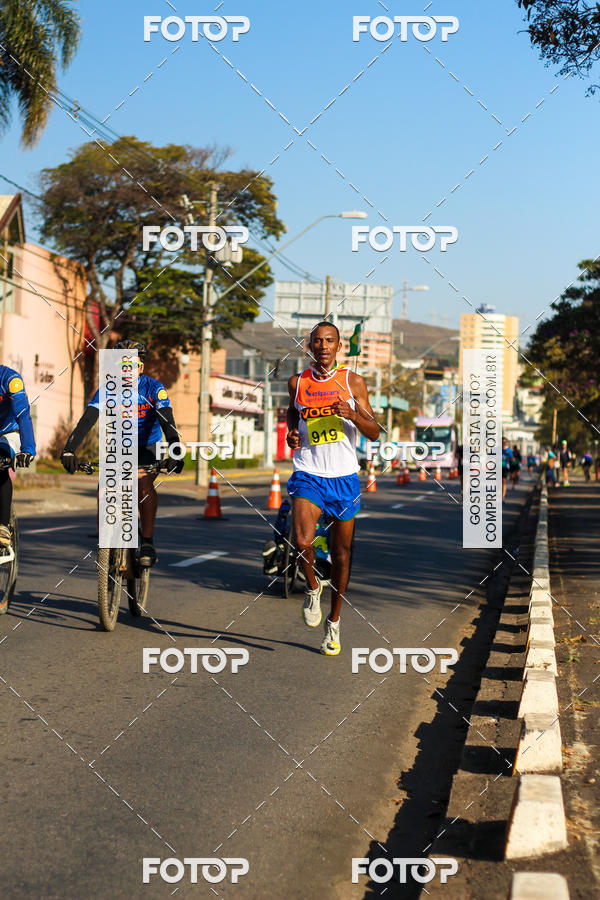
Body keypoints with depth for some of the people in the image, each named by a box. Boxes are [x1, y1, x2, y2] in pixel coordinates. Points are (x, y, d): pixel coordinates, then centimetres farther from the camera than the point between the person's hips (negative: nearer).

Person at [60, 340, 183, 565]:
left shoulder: (153, 388, -18)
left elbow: (167, 422, -28)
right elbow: (86, 420, -24)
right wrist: (69, 449, -40)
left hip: (147, 447, -2)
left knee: (143, 482, -29)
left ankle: (147, 544, -23)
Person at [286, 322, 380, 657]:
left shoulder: (353, 381, 0)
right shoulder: (297, 382, 4)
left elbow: (375, 433, -1)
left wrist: (353, 415, -21)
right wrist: (292, 434, 2)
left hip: (344, 477, 0)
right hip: (309, 474, 0)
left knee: (341, 553, 9)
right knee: (303, 542, -23)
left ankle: (334, 620, 28)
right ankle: (313, 586, 10)